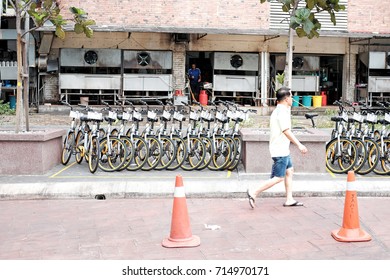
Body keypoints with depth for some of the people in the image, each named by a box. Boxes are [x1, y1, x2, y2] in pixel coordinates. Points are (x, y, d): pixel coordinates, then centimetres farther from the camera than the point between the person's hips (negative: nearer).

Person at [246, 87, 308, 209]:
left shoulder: (278, 110, 14)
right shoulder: (282, 112, -18)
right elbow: (286, 131, -23)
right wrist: (299, 144, -22)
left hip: (283, 149, 11)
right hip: (280, 150, -11)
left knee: (289, 171, 16)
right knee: (278, 178, -7)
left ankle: (289, 199, 21)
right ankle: (254, 193, -7)